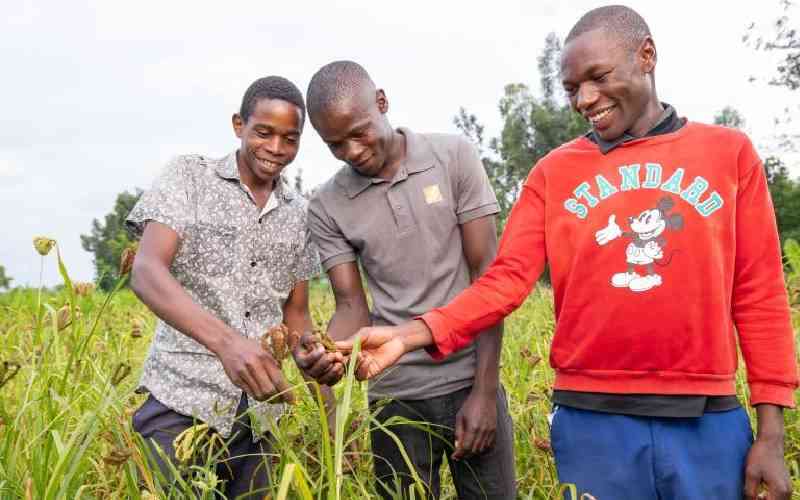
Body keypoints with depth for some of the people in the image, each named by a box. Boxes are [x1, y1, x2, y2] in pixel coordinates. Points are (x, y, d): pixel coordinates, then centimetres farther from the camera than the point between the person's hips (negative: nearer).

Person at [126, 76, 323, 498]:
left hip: (258, 413, 4)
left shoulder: (298, 215, 10)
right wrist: (225, 340, -33)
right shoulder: (188, 176, -3)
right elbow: (146, 273, -17)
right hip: (183, 402, -4)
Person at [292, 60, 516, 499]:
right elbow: (352, 306, -1)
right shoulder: (327, 207, 0)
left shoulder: (454, 158, -4)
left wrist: (484, 390, -9)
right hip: (395, 396, 1)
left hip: (471, 382, -1)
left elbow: (488, 278, -5)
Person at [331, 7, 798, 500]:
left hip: (710, 421, 0)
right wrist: (412, 334, -20)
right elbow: (507, 279, -4)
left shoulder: (729, 151, 3)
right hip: (592, 421, 0)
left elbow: (760, 295, 2)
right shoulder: (554, 172, 4)